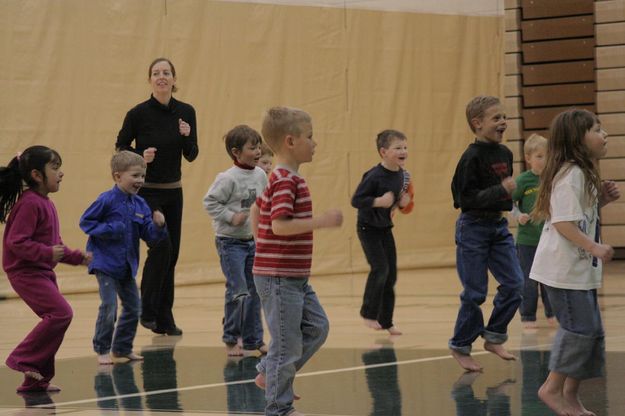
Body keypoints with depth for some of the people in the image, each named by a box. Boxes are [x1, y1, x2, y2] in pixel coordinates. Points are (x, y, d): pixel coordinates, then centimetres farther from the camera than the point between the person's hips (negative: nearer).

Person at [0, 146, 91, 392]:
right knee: (61, 313, -19)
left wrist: (78, 257, 20)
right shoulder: (29, 203, -17)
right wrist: (48, 253, -29)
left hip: (43, 272, 10)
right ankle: (23, 360, -10)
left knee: (54, 321, 10)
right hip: (26, 273, -10)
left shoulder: (46, 204, 15)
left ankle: (36, 380, 17)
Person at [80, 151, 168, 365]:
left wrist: (158, 225, -18)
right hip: (105, 262, -7)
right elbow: (85, 222, -11)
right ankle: (102, 350, 5)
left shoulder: (139, 204, 2)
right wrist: (109, 229, -22)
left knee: (133, 307, 11)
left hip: (127, 266, 7)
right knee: (109, 307, -10)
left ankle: (122, 349, 26)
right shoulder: (107, 200, -15)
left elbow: (149, 234, 3)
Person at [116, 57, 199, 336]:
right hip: (146, 191, -5)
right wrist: (140, 156, -18)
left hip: (173, 191, 5)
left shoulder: (186, 112, 0)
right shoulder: (138, 114, -12)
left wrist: (187, 136, -17)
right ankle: (147, 311, -8)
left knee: (171, 254, 6)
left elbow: (191, 156, 2)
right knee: (161, 245, -20)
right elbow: (121, 147, 0)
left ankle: (164, 318, 14)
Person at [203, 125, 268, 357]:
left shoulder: (261, 176, 4)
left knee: (254, 292, 10)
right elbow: (210, 202, -15)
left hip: (253, 241, 7)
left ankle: (253, 340, 19)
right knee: (238, 291, -10)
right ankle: (230, 339, 4)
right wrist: (231, 217, -20)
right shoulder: (228, 178, -16)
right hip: (230, 242, -7)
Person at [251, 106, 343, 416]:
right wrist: (322, 221, -24)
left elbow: (256, 211, 23)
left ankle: (269, 374, 21)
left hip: (295, 277, 10)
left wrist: (263, 244, 22)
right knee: (287, 342, -2)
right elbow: (280, 225, -27)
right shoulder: (286, 181, -18)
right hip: (279, 277, -10)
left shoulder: (282, 179, 13)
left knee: (317, 327, 13)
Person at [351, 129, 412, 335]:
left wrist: (403, 202, -7)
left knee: (391, 274, 7)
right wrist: (378, 201, -33)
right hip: (368, 228, -7)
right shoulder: (374, 176, -23)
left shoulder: (401, 175, -2)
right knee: (380, 268, -17)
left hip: (385, 228, 7)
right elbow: (356, 200, -22)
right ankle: (368, 313, 0)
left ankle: (386, 321, 17)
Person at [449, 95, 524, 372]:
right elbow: (466, 197, -22)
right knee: (475, 292, -2)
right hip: (474, 227, -7)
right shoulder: (472, 157, -17)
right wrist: (501, 189, -27)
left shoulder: (505, 153, 6)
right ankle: (460, 347, 14)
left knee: (514, 283, 1)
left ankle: (493, 338, 16)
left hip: (498, 226, 7)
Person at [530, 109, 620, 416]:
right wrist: (594, 247, -28)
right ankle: (553, 388, 4)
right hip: (564, 269, -10)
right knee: (579, 327, -8)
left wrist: (600, 200, 9)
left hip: (580, 268, 10)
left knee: (592, 331, 10)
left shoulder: (582, 173, 14)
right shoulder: (570, 175, -17)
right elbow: (563, 223, -24)